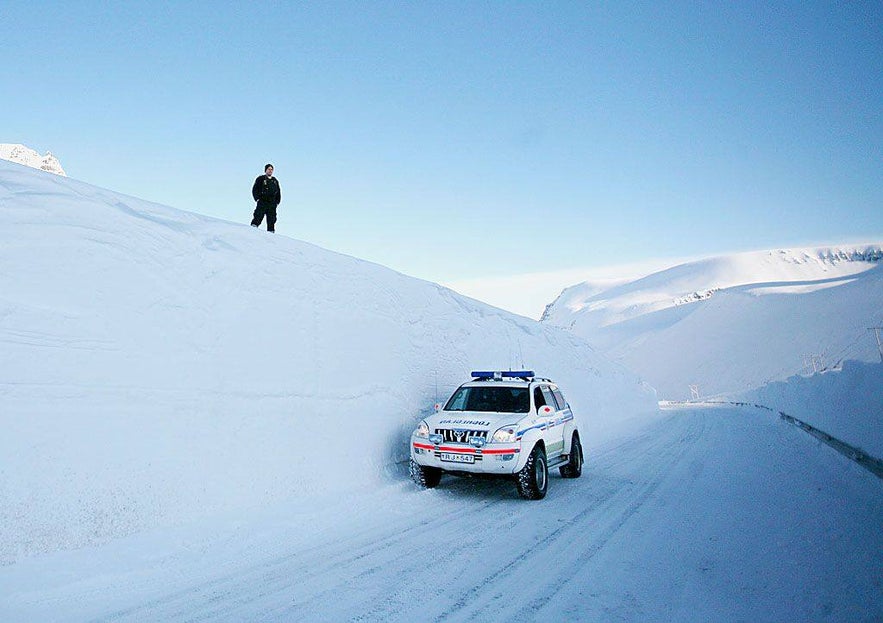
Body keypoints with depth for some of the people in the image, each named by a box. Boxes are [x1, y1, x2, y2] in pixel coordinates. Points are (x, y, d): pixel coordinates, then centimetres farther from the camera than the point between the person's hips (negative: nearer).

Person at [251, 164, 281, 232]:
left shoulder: (275, 181, 19)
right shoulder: (260, 179, 6)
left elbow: (278, 192, 23)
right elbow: (255, 189, 2)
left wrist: (277, 201, 11)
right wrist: (257, 198, -9)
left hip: (272, 204, 4)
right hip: (262, 203, -4)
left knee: (272, 220, 2)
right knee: (258, 218, -13)